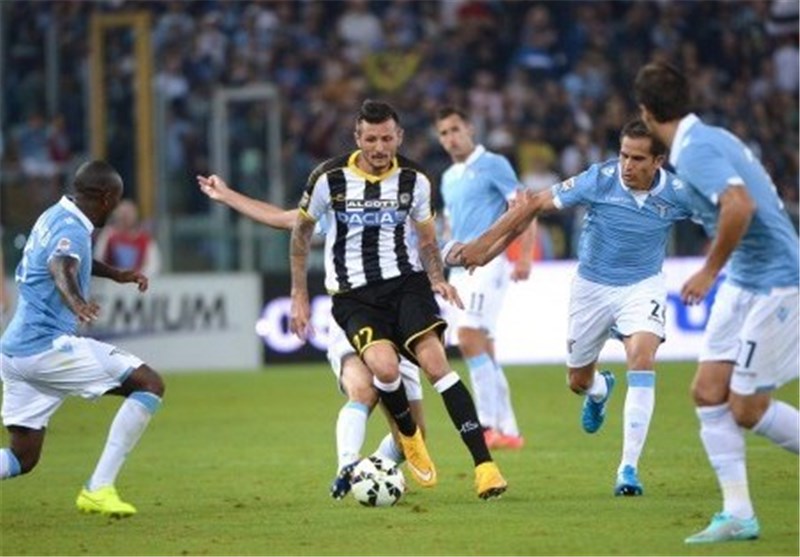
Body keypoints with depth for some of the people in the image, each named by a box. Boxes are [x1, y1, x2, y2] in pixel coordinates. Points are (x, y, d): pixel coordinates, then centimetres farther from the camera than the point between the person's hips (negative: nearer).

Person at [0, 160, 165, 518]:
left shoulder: (55, 217, 16)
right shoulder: (71, 229, -13)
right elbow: (60, 267, -37)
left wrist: (115, 274, 44)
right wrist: (76, 301, -56)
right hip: (48, 346, -10)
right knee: (149, 384, -6)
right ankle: (98, 489, -11)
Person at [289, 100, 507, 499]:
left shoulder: (414, 180, 3)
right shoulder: (329, 178, -5)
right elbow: (301, 230, 11)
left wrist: (437, 279, -2)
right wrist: (299, 296, 10)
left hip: (406, 282, 2)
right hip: (354, 296, -2)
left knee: (434, 360, -21)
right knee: (384, 367, -28)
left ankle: (484, 464, -23)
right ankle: (409, 437, 4)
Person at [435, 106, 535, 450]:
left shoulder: (493, 165, -3)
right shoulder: (448, 178, 19)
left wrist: (525, 257, -18)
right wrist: (448, 260, 22)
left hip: (487, 262, -8)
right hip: (460, 267, 8)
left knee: (469, 338, -21)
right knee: (483, 349, 6)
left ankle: (488, 424, -22)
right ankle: (508, 431, 9)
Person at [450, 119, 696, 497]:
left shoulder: (676, 194, -19)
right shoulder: (600, 180, -22)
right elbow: (535, 204, -16)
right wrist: (483, 244, -17)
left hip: (642, 286, -1)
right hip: (592, 286, 1)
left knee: (642, 359, -27)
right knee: (578, 381, 13)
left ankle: (629, 469, -23)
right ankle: (599, 391, 56)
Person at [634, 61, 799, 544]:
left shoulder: (696, 150, -19)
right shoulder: (711, 138, 10)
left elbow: (740, 205, -35)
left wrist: (710, 270, -25)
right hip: (744, 281, 10)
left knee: (747, 409, -4)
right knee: (709, 391, 4)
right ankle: (738, 514, 5)